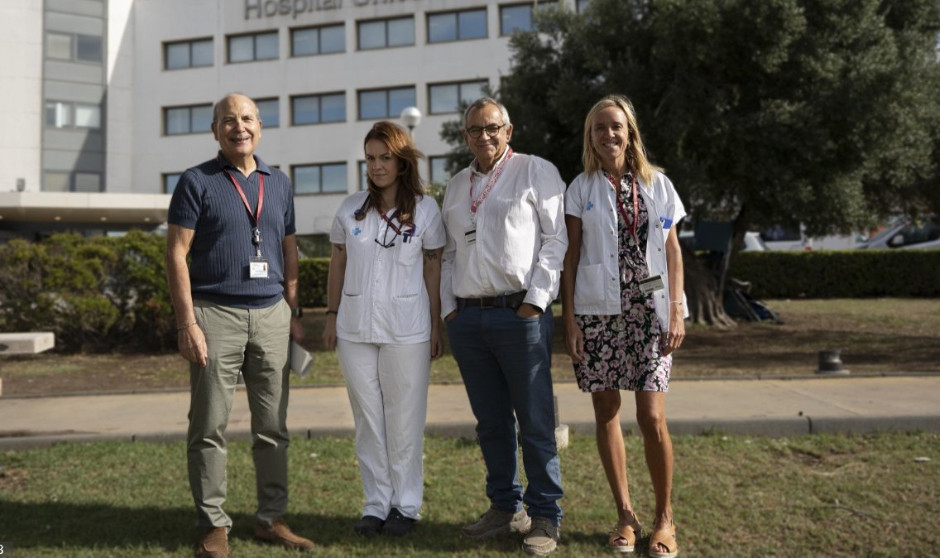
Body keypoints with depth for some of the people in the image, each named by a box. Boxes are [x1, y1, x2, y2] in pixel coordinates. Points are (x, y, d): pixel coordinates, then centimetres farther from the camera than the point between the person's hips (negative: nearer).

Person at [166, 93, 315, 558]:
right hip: (215, 314, -4)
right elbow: (176, 254, -4)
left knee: (272, 427, 7)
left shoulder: (279, 183, 14)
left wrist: (294, 314, 9)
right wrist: (187, 323, -12)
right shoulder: (197, 182, 1)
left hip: (271, 315, 4)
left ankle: (272, 518, 18)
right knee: (209, 428, 2)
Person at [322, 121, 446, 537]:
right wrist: (331, 316, 8)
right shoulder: (350, 209, 5)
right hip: (355, 329, 3)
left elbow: (432, 269, 0)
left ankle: (405, 505, 17)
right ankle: (376, 503, 21)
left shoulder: (425, 209, -1)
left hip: (406, 329, -3)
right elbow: (338, 265, 11)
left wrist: (437, 325, -1)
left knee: (404, 419, 4)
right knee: (368, 418, 10)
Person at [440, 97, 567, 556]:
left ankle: (544, 517, 10)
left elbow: (556, 238, -5)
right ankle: (504, 507, 24)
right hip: (466, 318, 6)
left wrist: (535, 299, -12)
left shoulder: (536, 172, 2)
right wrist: (449, 307, 11)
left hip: (519, 313, -5)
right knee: (491, 423, 12)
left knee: (535, 423, -1)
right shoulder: (456, 186, 19)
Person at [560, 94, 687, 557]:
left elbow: (672, 251, 8)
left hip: (649, 310, 0)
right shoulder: (581, 188, 6)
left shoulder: (657, 184, 9)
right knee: (606, 411, 3)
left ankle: (664, 518, 12)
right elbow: (570, 256, 3)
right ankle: (625, 515, 16)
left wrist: (676, 310, 0)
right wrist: (569, 317, -3)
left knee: (652, 417, -6)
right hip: (596, 311, 0)